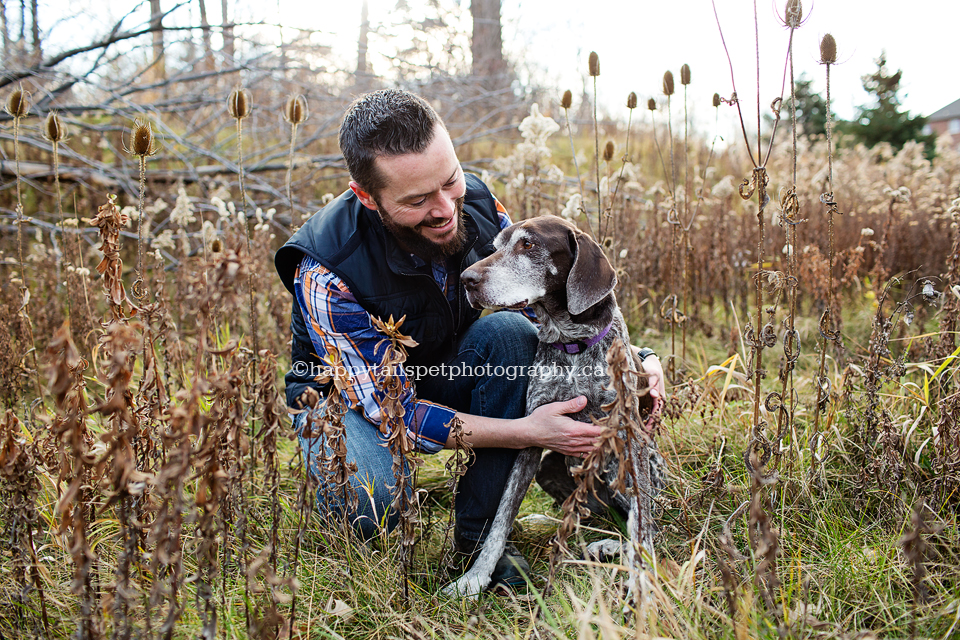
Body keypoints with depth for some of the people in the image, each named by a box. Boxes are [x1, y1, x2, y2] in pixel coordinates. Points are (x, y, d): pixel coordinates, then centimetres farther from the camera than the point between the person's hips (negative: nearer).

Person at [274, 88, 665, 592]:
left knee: (508, 331, -28)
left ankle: (479, 532, -16)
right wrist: (526, 432, -37)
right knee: (369, 507, -36)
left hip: (444, 370, 5)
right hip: (348, 392, -4)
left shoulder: (476, 203, -20)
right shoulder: (326, 275, -34)